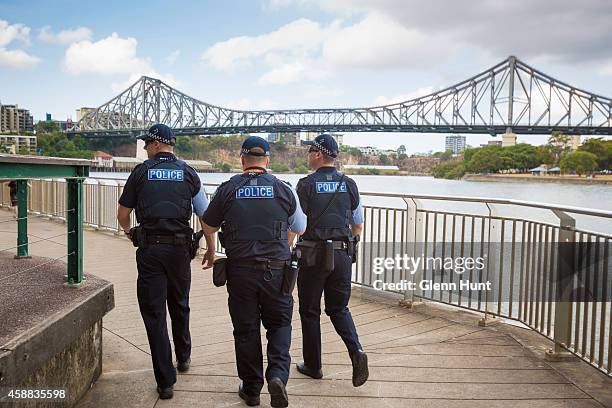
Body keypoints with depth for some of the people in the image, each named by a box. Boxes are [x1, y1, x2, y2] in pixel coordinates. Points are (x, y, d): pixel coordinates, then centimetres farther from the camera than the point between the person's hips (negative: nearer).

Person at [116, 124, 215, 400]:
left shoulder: (141, 172, 2)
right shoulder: (188, 173, 5)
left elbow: (122, 215, 8)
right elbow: (206, 216, 6)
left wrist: (128, 232, 30)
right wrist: (211, 249, 16)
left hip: (149, 249, -2)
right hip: (179, 247, 2)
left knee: (154, 312, 4)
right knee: (179, 306, 22)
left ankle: (165, 381, 6)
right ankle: (183, 358, 41)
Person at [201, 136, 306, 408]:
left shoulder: (227, 190, -2)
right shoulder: (284, 190, -2)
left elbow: (208, 227, 9)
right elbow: (300, 229, 11)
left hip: (240, 270, 0)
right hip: (276, 270, 0)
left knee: (246, 330, 11)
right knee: (279, 324, 15)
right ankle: (278, 374, -6)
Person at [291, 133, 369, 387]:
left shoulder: (306, 185, -8)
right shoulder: (349, 185, 5)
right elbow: (359, 226, 11)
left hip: (313, 255, -4)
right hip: (343, 255, 4)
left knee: (310, 311, 11)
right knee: (339, 308, 17)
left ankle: (313, 365, 21)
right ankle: (356, 351, -4)